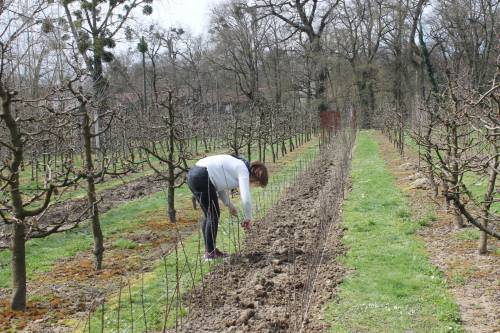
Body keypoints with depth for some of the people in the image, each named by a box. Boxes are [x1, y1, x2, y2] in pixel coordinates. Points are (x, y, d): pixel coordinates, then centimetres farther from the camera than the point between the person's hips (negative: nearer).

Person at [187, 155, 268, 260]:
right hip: (202, 177, -10)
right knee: (214, 215, 0)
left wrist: (229, 204, 21)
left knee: (209, 215, 16)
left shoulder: (236, 165, 21)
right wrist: (248, 218, -1)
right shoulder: (243, 170, -6)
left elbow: (220, 185, 27)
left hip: (193, 175, 10)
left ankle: (208, 250, 22)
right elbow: (246, 198, -15)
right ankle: (210, 252, 5)